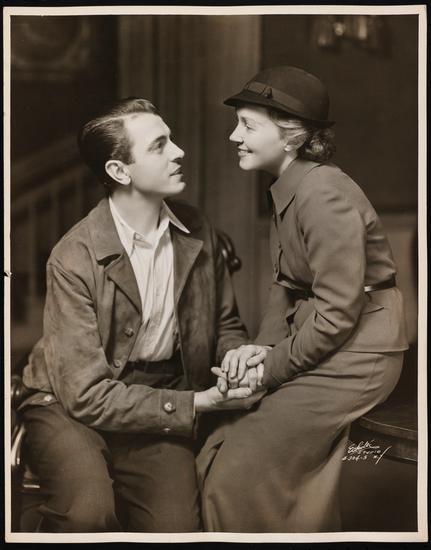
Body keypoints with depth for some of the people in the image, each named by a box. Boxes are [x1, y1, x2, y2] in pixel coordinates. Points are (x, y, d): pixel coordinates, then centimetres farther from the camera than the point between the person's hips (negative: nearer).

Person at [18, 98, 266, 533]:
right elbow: (87, 394, -20)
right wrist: (195, 404, -22)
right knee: (89, 513, -31)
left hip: (162, 406, 5)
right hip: (71, 405, -4)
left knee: (177, 529, -16)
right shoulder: (75, 258, -18)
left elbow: (226, 326, 14)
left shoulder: (197, 233, -1)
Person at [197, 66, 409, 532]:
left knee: (239, 477, -7)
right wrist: (263, 346, -7)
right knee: (215, 461, 10)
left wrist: (272, 366, -14)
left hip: (353, 353, -9)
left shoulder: (323, 195, -21)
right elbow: (285, 285, 9)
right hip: (312, 344, 9)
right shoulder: (286, 191, 9)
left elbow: (339, 313, -22)